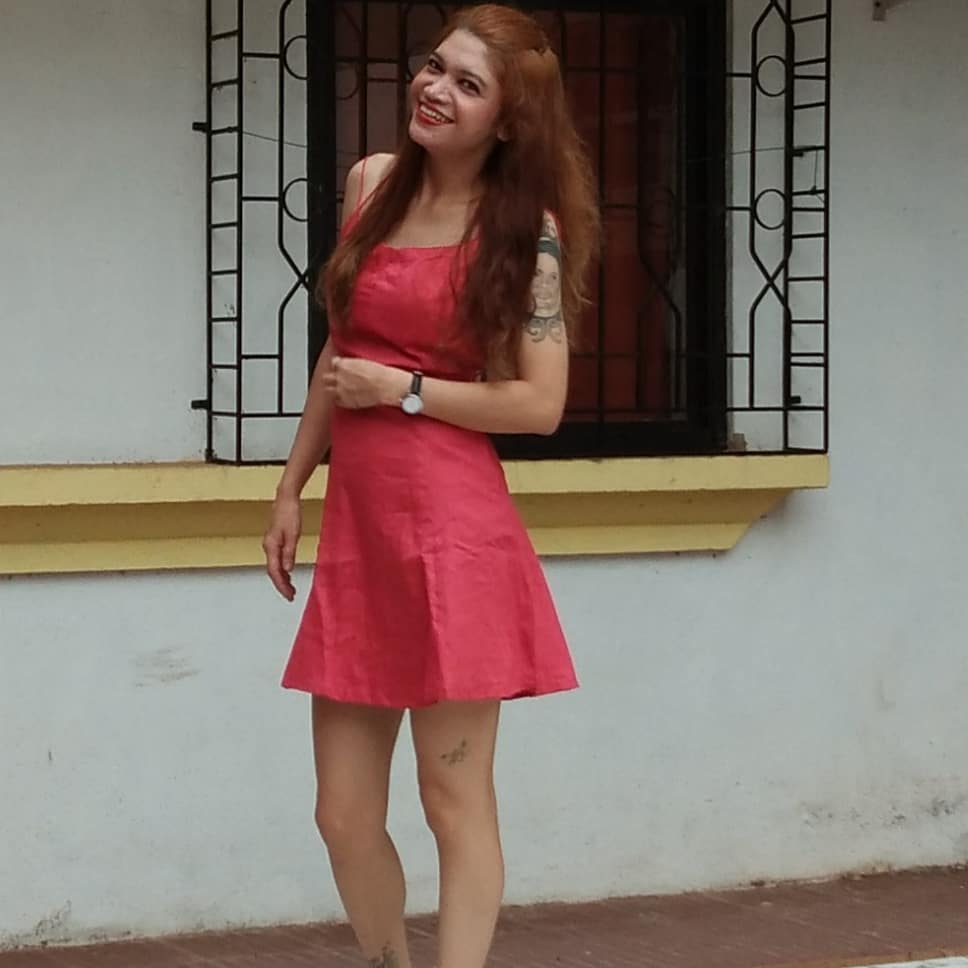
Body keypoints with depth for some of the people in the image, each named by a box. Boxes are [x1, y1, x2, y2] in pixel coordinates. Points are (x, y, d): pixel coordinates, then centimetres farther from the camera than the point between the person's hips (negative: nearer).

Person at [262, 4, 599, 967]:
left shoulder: (524, 229, -5)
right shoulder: (370, 182, 11)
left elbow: (539, 404, -9)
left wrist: (402, 391, -9)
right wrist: (292, 487, 20)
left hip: (454, 532, -6)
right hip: (355, 531, 6)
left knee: (455, 800, 0)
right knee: (343, 815, 7)